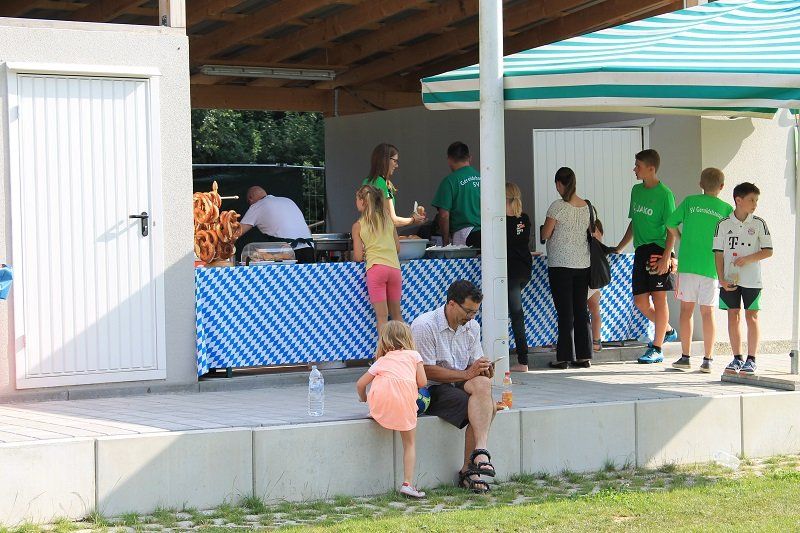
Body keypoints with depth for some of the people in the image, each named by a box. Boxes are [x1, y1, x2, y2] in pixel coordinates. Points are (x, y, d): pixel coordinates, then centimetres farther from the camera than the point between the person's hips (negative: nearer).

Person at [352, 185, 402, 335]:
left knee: (382, 315, -4)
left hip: (375, 268, -4)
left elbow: (358, 257, 1)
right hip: (394, 268, 4)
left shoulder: (358, 226, 2)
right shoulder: (388, 220, 12)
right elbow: (398, 248, 14)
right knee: (396, 314, 15)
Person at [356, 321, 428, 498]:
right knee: (409, 442, 10)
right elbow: (422, 382, 16)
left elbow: (360, 384, 25)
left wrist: (363, 398, 45)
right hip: (406, 395, -1)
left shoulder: (381, 361, 29)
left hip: (381, 395, 1)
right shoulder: (414, 355, 26)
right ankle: (407, 483, 4)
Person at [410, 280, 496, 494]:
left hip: (460, 382, 7)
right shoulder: (424, 326, -14)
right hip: (430, 389, -7)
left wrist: (483, 370, -11)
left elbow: (474, 366, 14)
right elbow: (427, 371, -17)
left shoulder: (472, 327, 9)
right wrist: (466, 374, -21)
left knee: (483, 384, -28)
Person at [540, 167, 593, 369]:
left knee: (565, 311, -3)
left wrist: (548, 224, 13)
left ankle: (564, 357, -2)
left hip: (561, 264, -5)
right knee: (581, 309, 10)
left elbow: (545, 234, -8)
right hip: (583, 264, 5)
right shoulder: (586, 206, 5)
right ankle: (584, 356, 11)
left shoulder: (558, 206, -12)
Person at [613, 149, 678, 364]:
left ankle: (656, 349, -2)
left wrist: (666, 257, -20)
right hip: (640, 250, 8)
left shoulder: (664, 194, -9)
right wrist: (619, 248, 24)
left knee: (659, 298, -4)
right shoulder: (636, 190, 12)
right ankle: (667, 331, 27)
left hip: (657, 251, -7)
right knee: (640, 301, 6)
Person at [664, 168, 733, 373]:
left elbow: (671, 224, 4)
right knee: (707, 312, 4)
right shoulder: (727, 209, 1)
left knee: (686, 309, 7)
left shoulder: (690, 201, 1)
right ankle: (707, 360, 1)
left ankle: (685, 357, 6)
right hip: (712, 267, 0)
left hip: (688, 264, 0)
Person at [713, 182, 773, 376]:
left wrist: (747, 259, -13)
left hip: (751, 279, -1)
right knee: (733, 316, 6)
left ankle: (751, 360, 6)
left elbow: (768, 251, 0)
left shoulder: (759, 224, 0)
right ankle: (737, 358, 15)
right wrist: (721, 279, -5)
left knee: (751, 316, 1)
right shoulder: (724, 224, 1)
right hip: (729, 279, 1)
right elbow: (718, 253, 3)